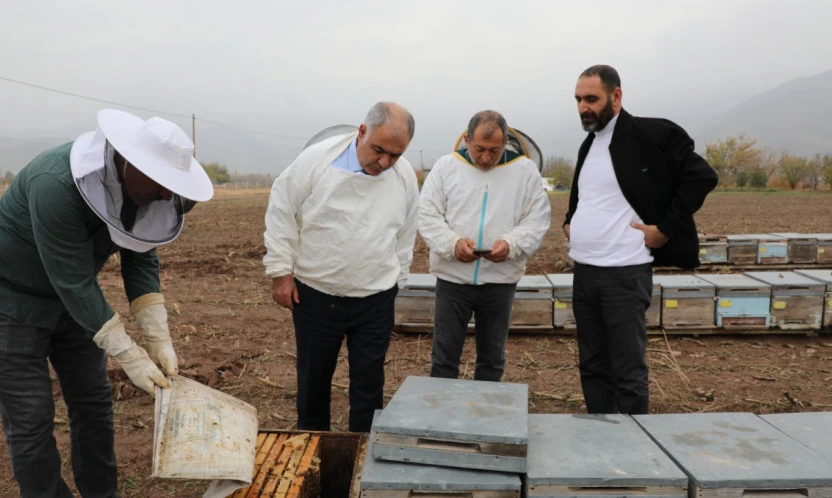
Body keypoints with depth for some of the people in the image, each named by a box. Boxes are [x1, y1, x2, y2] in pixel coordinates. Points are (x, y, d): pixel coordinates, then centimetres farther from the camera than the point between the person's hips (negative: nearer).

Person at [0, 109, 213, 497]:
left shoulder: (142, 186, -14)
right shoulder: (57, 185, -35)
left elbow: (142, 259, -9)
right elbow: (74, 283, -32)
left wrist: (159, 340, -15)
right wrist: (130, 356, -28)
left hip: (70, 298, 7)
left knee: (93, 401, 9)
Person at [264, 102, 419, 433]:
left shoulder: (406, 177, -4)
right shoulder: (317, 159, -14)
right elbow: (281, 212, -7)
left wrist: (395, 282, 11)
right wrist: (281, 271, -7)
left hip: (375, 300, 2)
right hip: (314, 295, -1)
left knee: (369, 383, 9)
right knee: (313, 377, 15)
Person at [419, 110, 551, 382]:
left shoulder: (525, 169, 1)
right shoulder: (445, 167, 0)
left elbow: (538, 218, -1)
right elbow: (427, 215, -2)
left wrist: (512, 243, -19)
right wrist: (453, 242, -19)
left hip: (500, 280, 1)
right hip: (453, 277, 0)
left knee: (492, 356, 14)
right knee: (444, 354, 7)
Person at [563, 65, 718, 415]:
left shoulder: (651, 134, -8)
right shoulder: (589, 144, 15)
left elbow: (702, 177, -11)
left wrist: (664, 229, -13)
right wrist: (569, 221, 12)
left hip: (624, 273, -7)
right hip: (583, 272, 7)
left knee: (628, 372, 0)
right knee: (592, 367, 14)